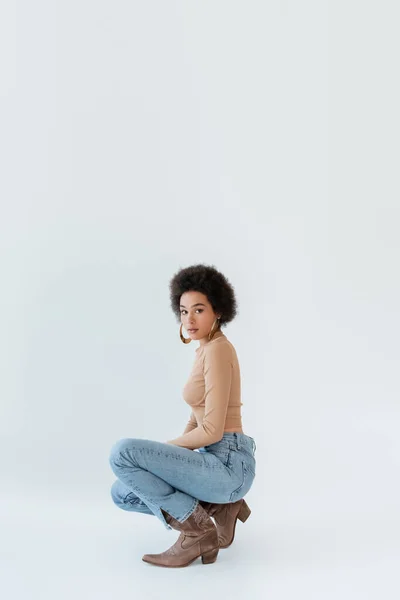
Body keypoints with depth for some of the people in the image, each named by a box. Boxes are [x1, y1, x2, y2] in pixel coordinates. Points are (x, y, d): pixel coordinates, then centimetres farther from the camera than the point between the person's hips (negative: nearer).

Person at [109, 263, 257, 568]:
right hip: (219, 464, 9)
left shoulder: (217, 350, -16)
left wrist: (164, 450, -6)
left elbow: (212, 430, -20)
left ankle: (197, 530, -8)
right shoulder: (207, 349, 15)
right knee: (122, 494, 12)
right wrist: (166, 458, 9)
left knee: (123, 451, -19)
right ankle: (220, 506, 10)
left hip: (227, 466, -9)